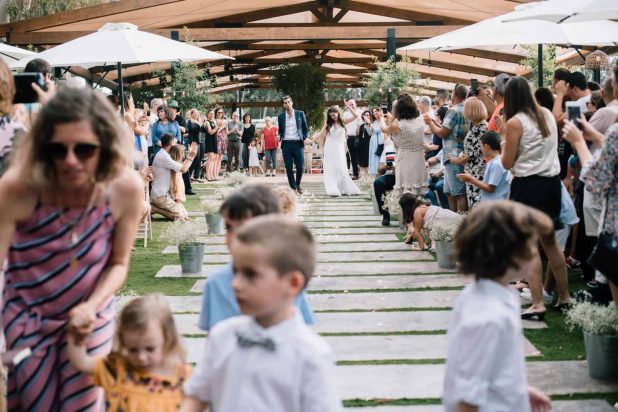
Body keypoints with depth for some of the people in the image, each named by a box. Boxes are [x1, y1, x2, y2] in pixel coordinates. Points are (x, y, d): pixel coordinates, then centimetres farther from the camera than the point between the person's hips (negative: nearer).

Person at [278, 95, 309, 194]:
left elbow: (306, 128, 11)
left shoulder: (300, 114, 6)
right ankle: (293, 187, 8)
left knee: (300, 166, -3)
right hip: (286, 144, 1)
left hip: (298, 143, -1)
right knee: (289, 168, -1)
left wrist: (305, 139, -4)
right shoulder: (281, 117, 10)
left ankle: (298, 185, 20)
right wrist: (279, 137, -2)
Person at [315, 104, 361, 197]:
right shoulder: (328, 124, 4)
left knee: (341, 169, -3)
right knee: (331, 170, -1)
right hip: (330, 149, 1)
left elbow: (355, 116, -4)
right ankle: (333, 190, -2)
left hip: (339, 148, -1)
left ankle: (344, 189, 7)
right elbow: (320, 135, 3)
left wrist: (348, 106, -10)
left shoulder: (343, 122, 2)